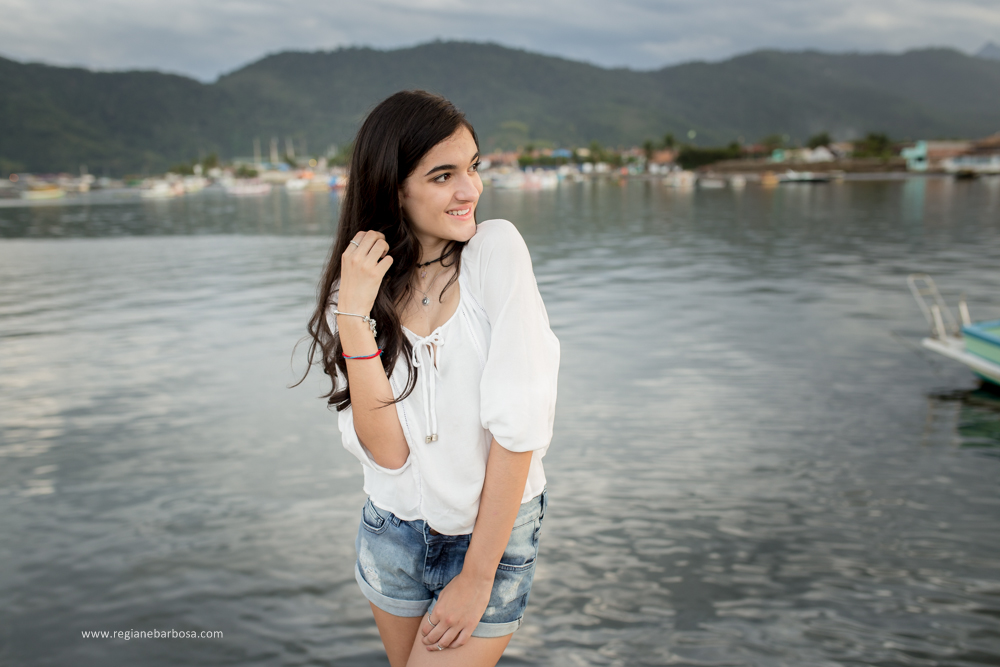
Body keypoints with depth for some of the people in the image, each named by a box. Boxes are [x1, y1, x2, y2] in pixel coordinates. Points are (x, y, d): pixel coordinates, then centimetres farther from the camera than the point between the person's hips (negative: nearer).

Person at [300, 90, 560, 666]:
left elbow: (518, 424, -19)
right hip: (394, 531, 4)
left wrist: (478, 577, -15)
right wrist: (354, 315, -26)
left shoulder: (496, 249, -16)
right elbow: (388, 451, -18)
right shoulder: (355, 290, -7)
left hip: (493, 531, -3)